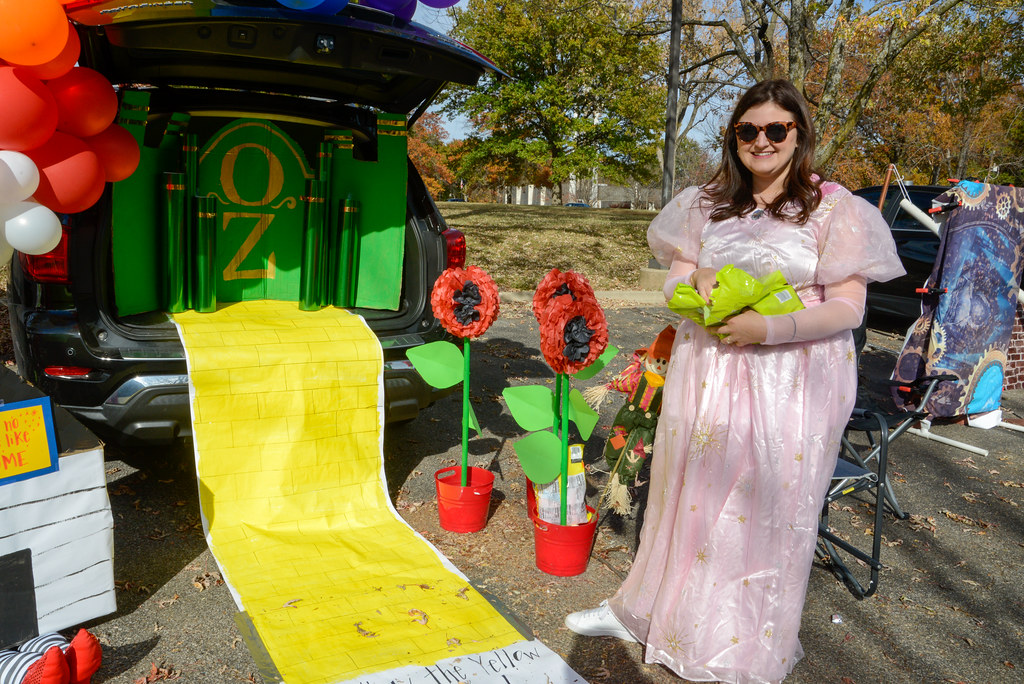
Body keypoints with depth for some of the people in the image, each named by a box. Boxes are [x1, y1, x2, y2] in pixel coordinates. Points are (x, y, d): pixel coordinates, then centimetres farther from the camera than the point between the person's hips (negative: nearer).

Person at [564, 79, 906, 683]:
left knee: (765, 509, 5)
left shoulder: (834, 208, -4)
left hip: (791, 381, -3)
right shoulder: (709, 203, 10)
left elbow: (848, 307, -8)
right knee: (686, 495, 13)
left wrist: (768, 327, -22)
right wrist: (698, 280, -9)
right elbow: (676, 274, 14)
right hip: (706, 370, 4)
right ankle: (647, 609, 32)